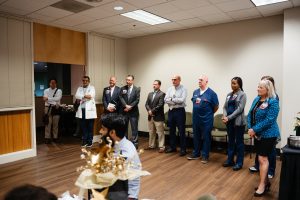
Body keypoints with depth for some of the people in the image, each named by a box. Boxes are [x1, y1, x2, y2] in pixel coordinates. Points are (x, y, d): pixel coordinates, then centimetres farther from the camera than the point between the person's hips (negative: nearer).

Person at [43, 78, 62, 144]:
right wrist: (54, 103, -16)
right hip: (48, 108, 0)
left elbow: (58, 99, -12)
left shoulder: (59, 91, 5)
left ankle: (55, 137, 13)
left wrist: (48, 98, -13)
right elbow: (45, 99, -7)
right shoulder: (46, 91, 8)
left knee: (55, 124, 5)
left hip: (56, 108, 0)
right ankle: (47, 138, 5)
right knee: (48, 123, 0)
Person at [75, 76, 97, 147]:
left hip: (89, 110, -3)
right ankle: (84, 141, 16)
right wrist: (85, 96, -13)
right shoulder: (79, 88, 16)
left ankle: (90, 141, 10)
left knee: (90, 126, 1)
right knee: (83, 126, 7)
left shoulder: (92, 88, 5)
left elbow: (91, 96, -12)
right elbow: (77, 96, -2)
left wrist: (81, 98, -6)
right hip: (82, 110, 3)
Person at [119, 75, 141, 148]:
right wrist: (126, 106, -17)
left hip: (133, 112, -3)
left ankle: (135, 143, 11)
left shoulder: (137, 89, -1)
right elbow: (121, 98, -3)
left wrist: (130, 107, -14)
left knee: (134, 128, 2)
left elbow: (137, 100, -7)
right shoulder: (123, 88, 6)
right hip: (124, 111, 3)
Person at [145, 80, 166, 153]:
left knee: (160, 133, 0)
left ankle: (161, 147, 7)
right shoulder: (150, 94, 15)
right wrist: (149, 111, -8)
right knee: (151, 132, 15)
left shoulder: (162, 94, -6)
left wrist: (152, 111, -13)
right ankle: (151, 145, 26)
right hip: (150, 116, 7)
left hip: (158, 117, -7)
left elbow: (160, 105, -15)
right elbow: (146, 104, 9)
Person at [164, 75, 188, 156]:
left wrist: (172, 99, -10)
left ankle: (183, 149, 11)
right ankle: (172, 147, 27)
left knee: (181, 131, 1)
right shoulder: (169, 89, 9)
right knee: (172, 130, 14)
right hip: (171, 111, 5)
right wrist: (176, 101, -14)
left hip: (179, 111, -5)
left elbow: (182, 100, -19)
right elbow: (166, 100, -2)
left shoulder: (183, 89, -6)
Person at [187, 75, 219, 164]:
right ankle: (196, 154, 27)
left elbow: (216, 106, 0)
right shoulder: (195, 92, 7)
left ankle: (205, 156, 17)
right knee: (196, 137, 14)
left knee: (206, 138, 6)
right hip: (196, 119, 5)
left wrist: (209, 113, 8)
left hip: (206, 120, -5)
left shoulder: (211, 93, -8)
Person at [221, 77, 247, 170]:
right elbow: (225, 107, 10)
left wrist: (228, 117, -18)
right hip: (229, 121, 6)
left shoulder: (242, 94, -6)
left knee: (239, 142, 4)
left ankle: (239, 163, 15)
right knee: (230, 141, 14)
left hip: (238, 121, -6)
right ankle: (230, 160, 26)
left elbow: (239, 109, -14)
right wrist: (224, 116, -10)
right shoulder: (229, 94, 11)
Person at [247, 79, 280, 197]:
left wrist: (255, 130, -21)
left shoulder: (273, 102, -15)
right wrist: (250, 129, -8)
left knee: (263, 159, -4)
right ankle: (266, 181, 31)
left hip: (268, 135, -7)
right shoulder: (256, 99, 7)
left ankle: (262, 185, 8)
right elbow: (250, 114, 5)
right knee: (262, 158, 15)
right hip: (257, 134, 7)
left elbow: (269, 120, -22)